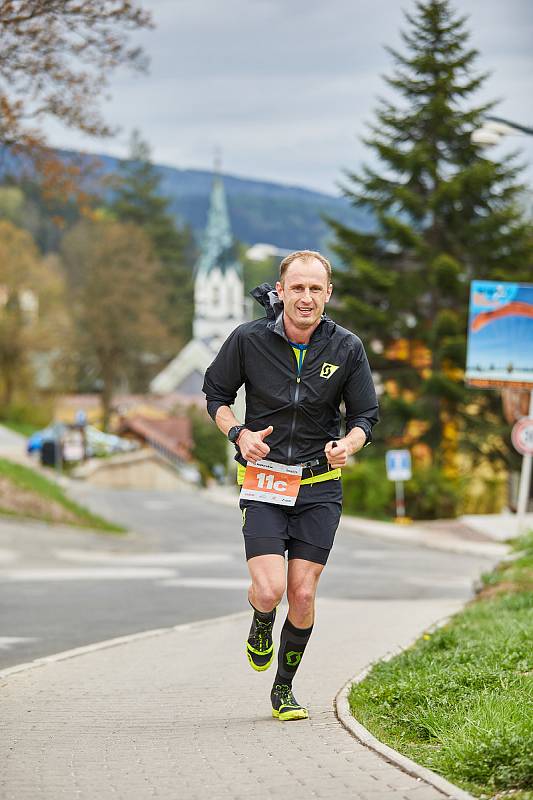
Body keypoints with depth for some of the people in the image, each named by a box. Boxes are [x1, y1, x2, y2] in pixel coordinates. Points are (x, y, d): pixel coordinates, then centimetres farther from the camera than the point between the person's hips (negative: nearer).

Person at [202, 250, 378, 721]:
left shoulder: (347, 348, -5)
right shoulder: (249, 340, -8)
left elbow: (366, 414, 4)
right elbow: (216, 392, 7)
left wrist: (347, 445, -18)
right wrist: (239, 434, -12)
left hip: (320, 486, 1)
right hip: (264, 483, -1)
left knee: (303, 596, 0)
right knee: (270, 590, -15)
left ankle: (284, 688, 22)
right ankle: (261, 625, 23)